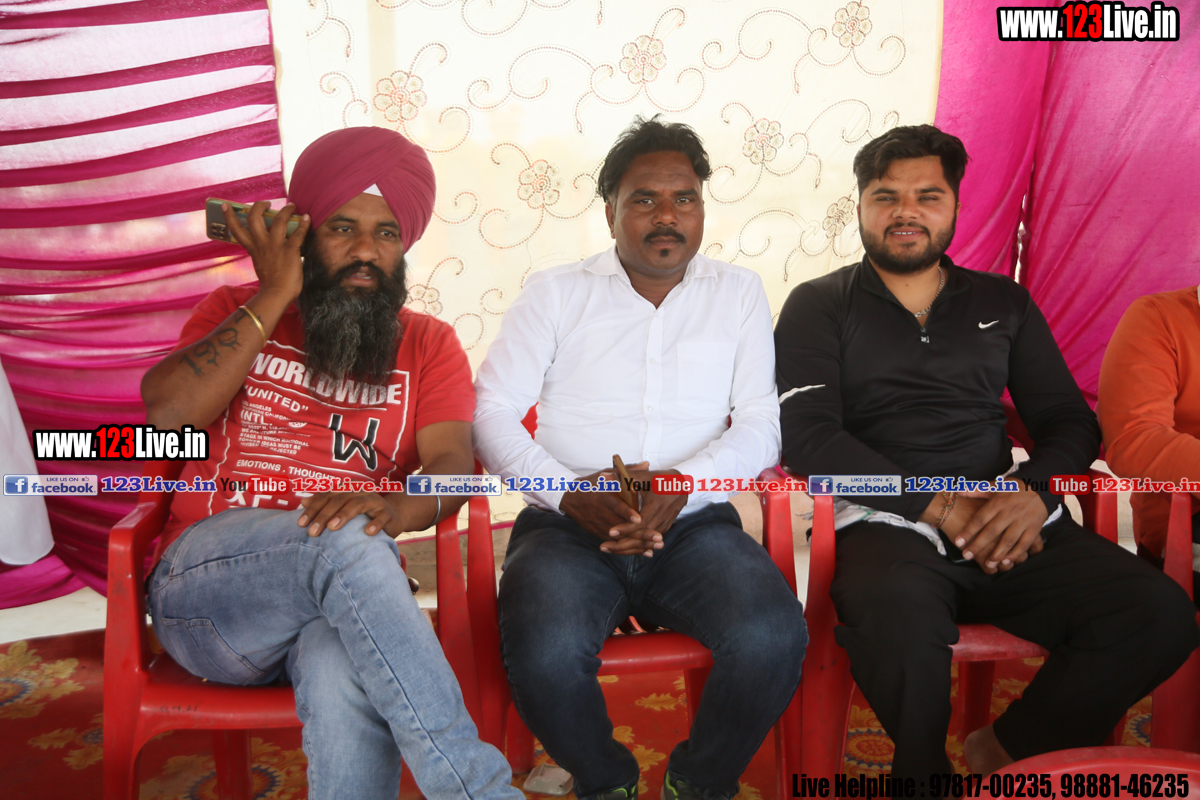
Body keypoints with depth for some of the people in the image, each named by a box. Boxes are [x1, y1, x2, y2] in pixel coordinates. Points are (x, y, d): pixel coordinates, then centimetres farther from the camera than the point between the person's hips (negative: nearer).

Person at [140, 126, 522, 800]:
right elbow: (169, 408, -5)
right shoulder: (236, 312, 15)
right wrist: (275, 296, -3)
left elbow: (453, 463, -3)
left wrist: (400, 505, -27)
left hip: (346, 587, 0)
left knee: (345, 682, -38)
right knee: (345, 538, -35)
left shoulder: (428, 344, 15)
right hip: (204, 584, 0)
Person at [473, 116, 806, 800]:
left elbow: (760, 422, 6)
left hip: (694, 524, 1)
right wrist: (569, 492, -13)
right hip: (569, 525, 0)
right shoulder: (555, 292, 11)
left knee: (773, 639, -28)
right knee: (546, 655, -31)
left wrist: (683, 484, -13)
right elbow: (492, 410, 4)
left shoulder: (739, 293, 15)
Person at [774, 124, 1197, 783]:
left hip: (1010, 524, 4)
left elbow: (1070, 420, 15)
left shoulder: (1004, 302, 21)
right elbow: (807, 435, -5)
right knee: (902, 625, -37)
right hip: (886, 525, -4)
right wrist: (937, 508, -14)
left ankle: (999, 753, 1)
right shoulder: (819, 306, 9)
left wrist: (1032, 490, -9)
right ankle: (925, 772, -3)